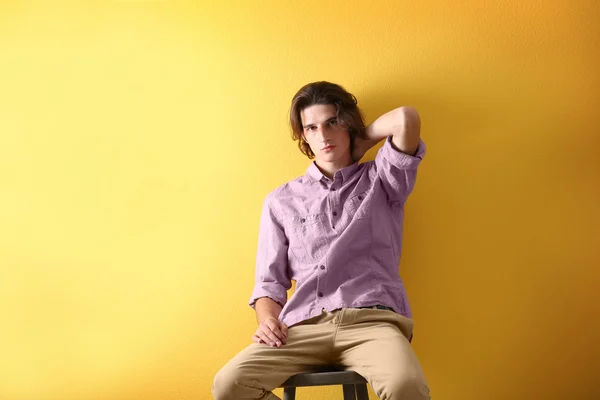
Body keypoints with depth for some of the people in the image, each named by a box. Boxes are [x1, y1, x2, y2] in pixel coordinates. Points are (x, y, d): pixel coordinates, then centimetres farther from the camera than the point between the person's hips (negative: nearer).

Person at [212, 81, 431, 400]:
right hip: (304, 325, 3)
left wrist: (360, 144, 17)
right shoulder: (281, 201, 22)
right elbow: (270, 281, 18)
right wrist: (267, 320, -3)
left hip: (371, 320, -2)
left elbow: (406, 119, 0)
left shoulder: (380, 180, 17)